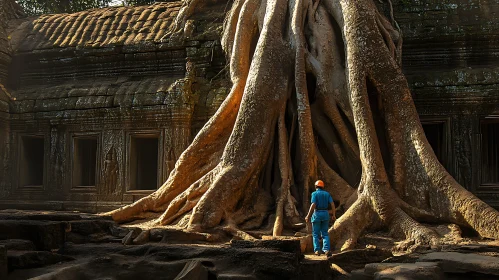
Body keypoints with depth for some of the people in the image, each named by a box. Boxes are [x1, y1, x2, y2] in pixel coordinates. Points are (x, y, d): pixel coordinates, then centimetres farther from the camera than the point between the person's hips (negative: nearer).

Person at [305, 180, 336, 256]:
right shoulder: (327, 194, 9)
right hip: (325, 214, 4)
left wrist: (308, 216, -12)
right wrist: (333, 215, 1)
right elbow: (332, 204, -1)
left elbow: (313, 205, -15)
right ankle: (326, 249, -9)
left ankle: (317, 250, 0)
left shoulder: (314, 193, -5)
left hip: (317, 214, -4)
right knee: (325, 234, 8)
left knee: (316, 234, 6)